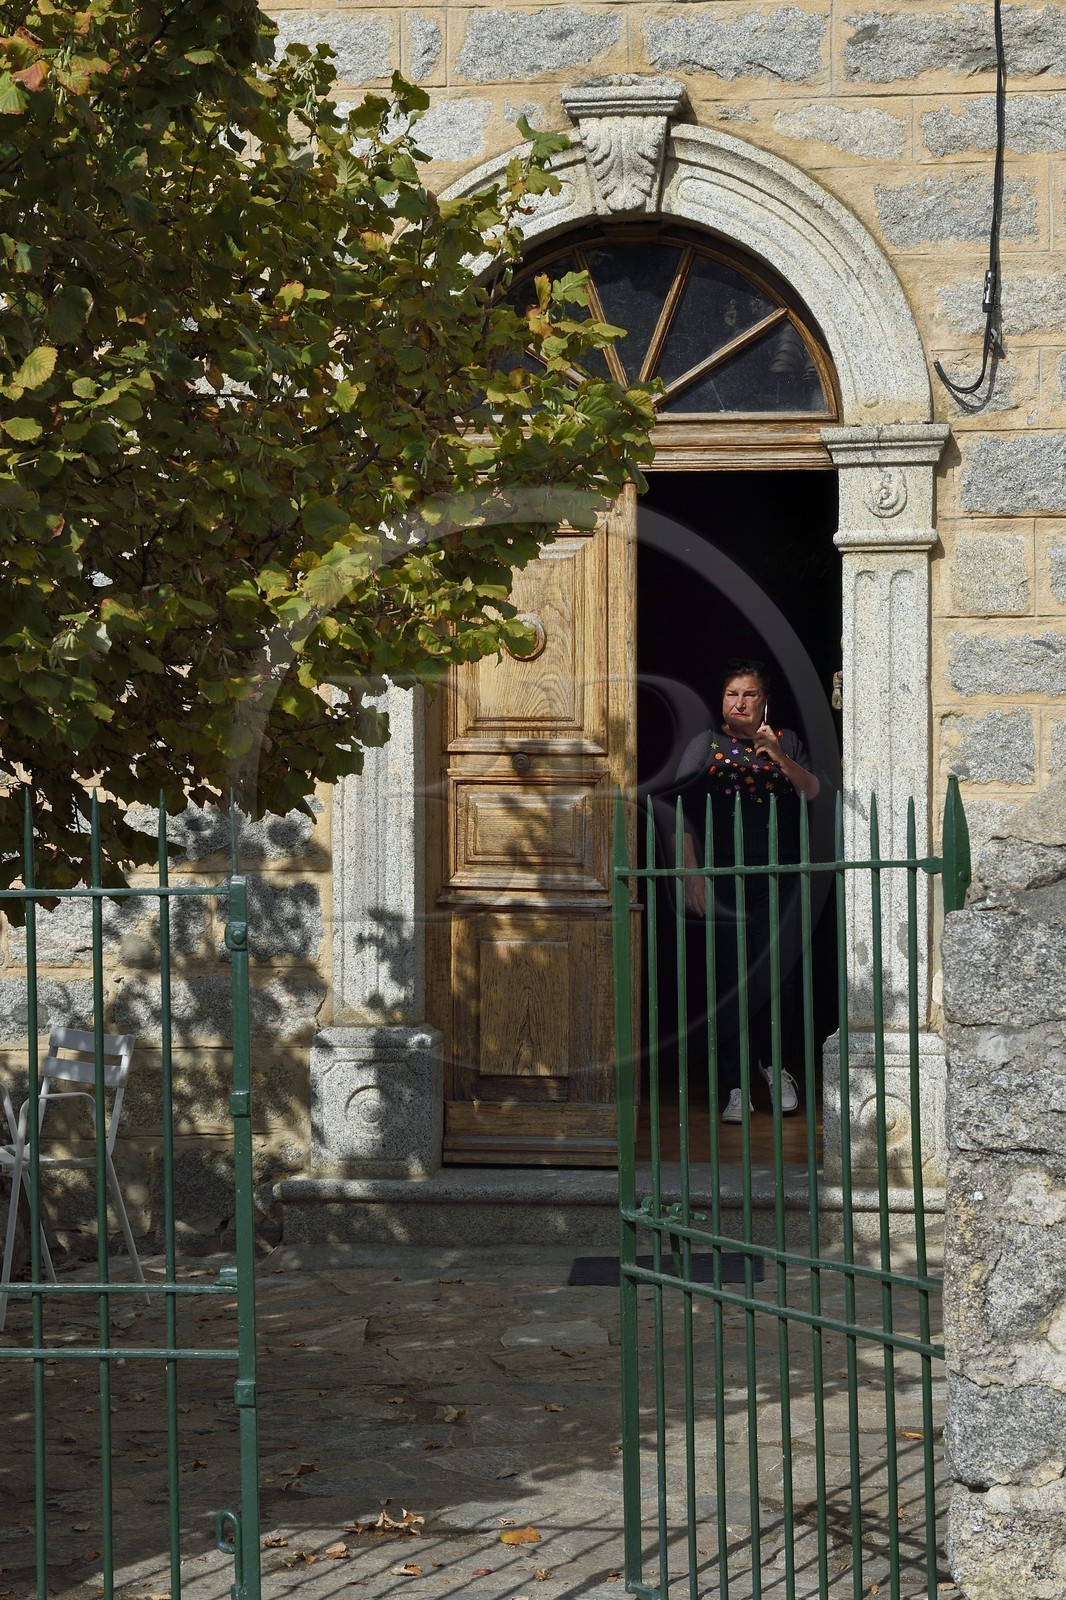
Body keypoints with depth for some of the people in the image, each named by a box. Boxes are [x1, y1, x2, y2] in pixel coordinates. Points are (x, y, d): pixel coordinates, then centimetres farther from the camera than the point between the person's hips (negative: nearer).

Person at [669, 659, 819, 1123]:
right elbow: (682, 812, 1)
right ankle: (734, 1085, 1)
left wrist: (779, 756, -17)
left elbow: (812, 791, 0)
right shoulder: (706, 744, 6)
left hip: (779, 877, 2)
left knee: (777, 974, 1)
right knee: (729, 977, -4)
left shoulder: (786, 741, 13)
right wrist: (692, 874, -8)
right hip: (724, 876, -2)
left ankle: (771, 1059, 26)